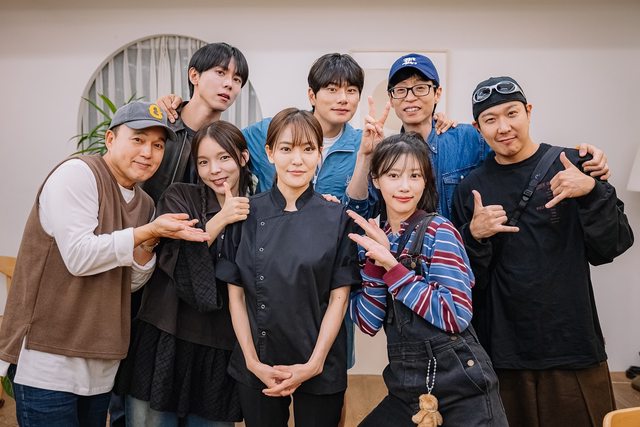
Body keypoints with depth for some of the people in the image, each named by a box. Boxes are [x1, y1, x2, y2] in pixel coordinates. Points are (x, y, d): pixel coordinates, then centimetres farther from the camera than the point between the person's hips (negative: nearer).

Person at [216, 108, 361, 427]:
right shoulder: (247, 214, -3)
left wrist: (314, 364, -11)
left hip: (320, 370, -1)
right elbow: (236, 294, -2)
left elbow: (339, 297, -5)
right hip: (257, 368, 1)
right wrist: (253, 361, -8)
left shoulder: (336, 218, -5)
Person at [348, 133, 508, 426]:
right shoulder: (373, 239, 4)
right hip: (405, 388, 5)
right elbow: (367, 324, -4)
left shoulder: (438, 231, -10)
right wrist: (376, 262, -16)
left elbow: (456, 316, -19)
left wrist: (392, 266, -20)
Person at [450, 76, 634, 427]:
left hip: (573, 348, -1)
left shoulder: (573, 166, -2)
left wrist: (592, 192, -20)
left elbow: (610, 247, -5)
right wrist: (474, 236, -16)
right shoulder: (472, 188, 3)